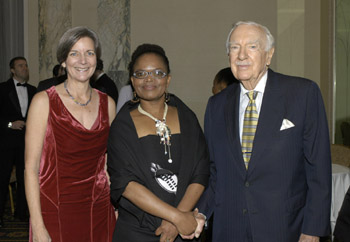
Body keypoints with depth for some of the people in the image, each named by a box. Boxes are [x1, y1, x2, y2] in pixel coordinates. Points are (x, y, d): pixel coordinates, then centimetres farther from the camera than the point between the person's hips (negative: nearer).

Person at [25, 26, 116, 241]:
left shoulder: (108, 104, 5)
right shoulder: (44, 101, -6)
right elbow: (31, 168, -8)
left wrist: (119, 208, 4)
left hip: (99, 213, 3)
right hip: (55, 213, -3)